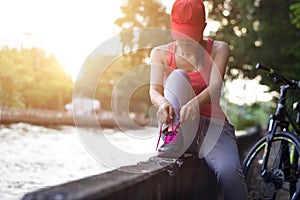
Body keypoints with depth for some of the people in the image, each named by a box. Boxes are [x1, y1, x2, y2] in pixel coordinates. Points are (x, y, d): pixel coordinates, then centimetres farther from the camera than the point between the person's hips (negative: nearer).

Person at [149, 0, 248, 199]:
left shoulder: (219, 49, 5)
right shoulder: (160, 53, 8)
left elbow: (215, 87, -13)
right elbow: (154, 90, -8)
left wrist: (194, 104, -36)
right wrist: (162, 103, -34)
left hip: (212, 125, -1)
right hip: (179, 128, 1)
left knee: (229, 172, -33)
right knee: (178, 76, -25)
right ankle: (173, 144, -40)